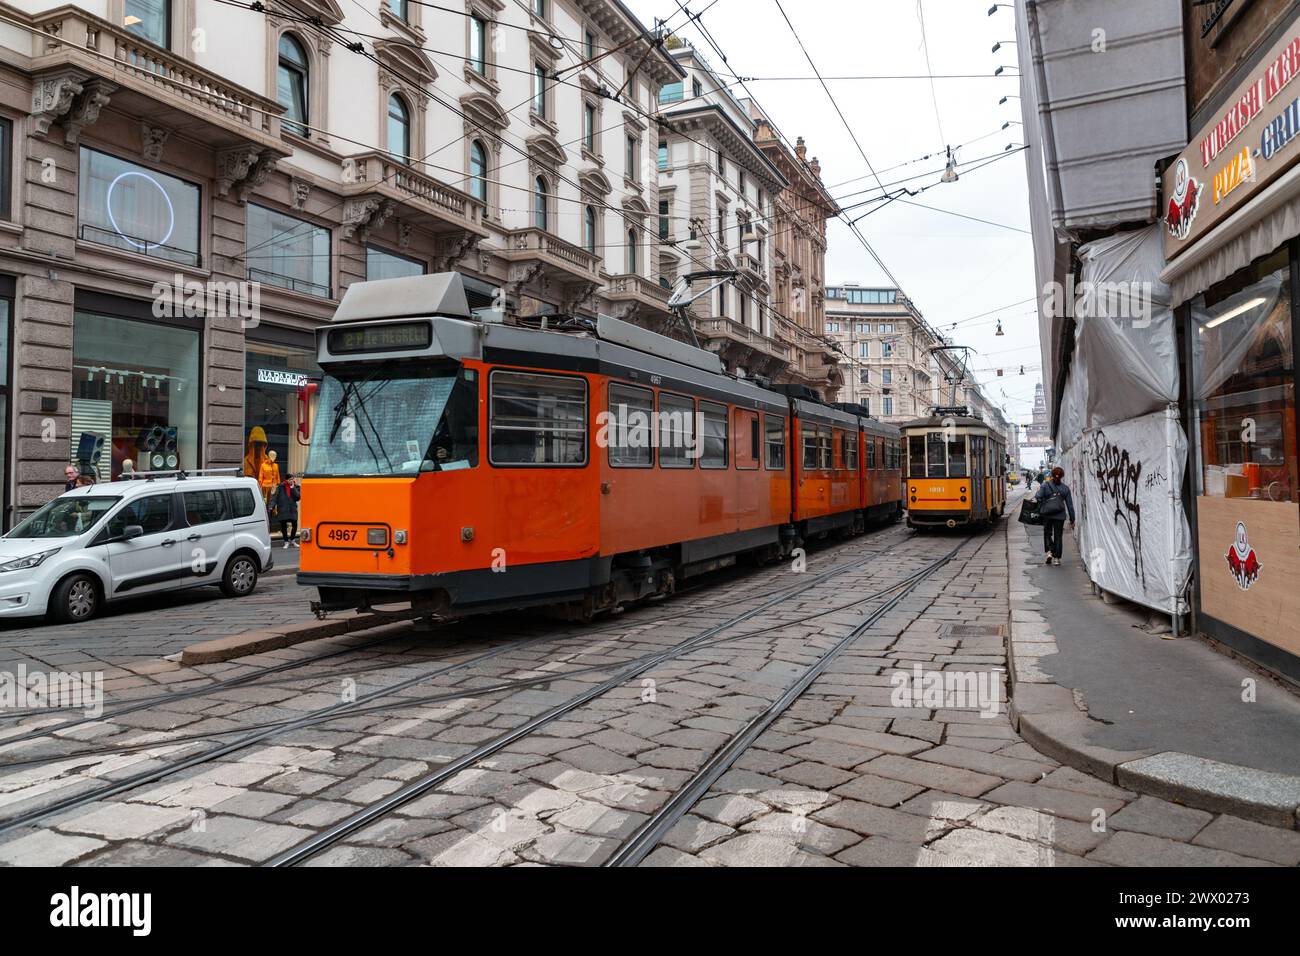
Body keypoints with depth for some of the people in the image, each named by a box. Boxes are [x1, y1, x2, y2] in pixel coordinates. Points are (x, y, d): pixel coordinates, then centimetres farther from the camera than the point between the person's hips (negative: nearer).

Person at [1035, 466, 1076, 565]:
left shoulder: (1045, 485, -2)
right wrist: (1072, 519, 11)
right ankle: (1056, 558, 7)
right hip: (1060, 515, 1)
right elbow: (1070, 505, 6)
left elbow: (1038, 497, -14)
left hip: (1047, 514, -1)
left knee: (1047, 533, 16)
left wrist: (1038, 510, 1)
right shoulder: (1065, 488, 4)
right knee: (1058, 536, 8)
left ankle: (1049, 552, -4)